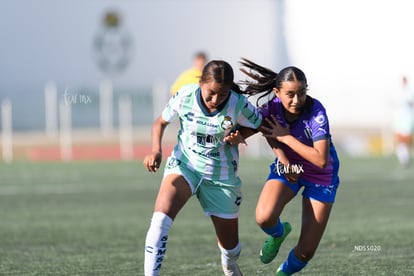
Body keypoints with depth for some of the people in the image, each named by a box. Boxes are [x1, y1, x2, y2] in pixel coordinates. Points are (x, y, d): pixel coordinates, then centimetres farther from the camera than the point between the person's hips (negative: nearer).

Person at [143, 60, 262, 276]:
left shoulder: (239, 105, -21)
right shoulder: (185, 96, -18)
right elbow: (161, 122, 0)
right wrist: (156, 151, -17)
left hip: (221, 176, 0)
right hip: (184, 165, 0)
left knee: (230, 245, 12)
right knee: (161, 216, -30)